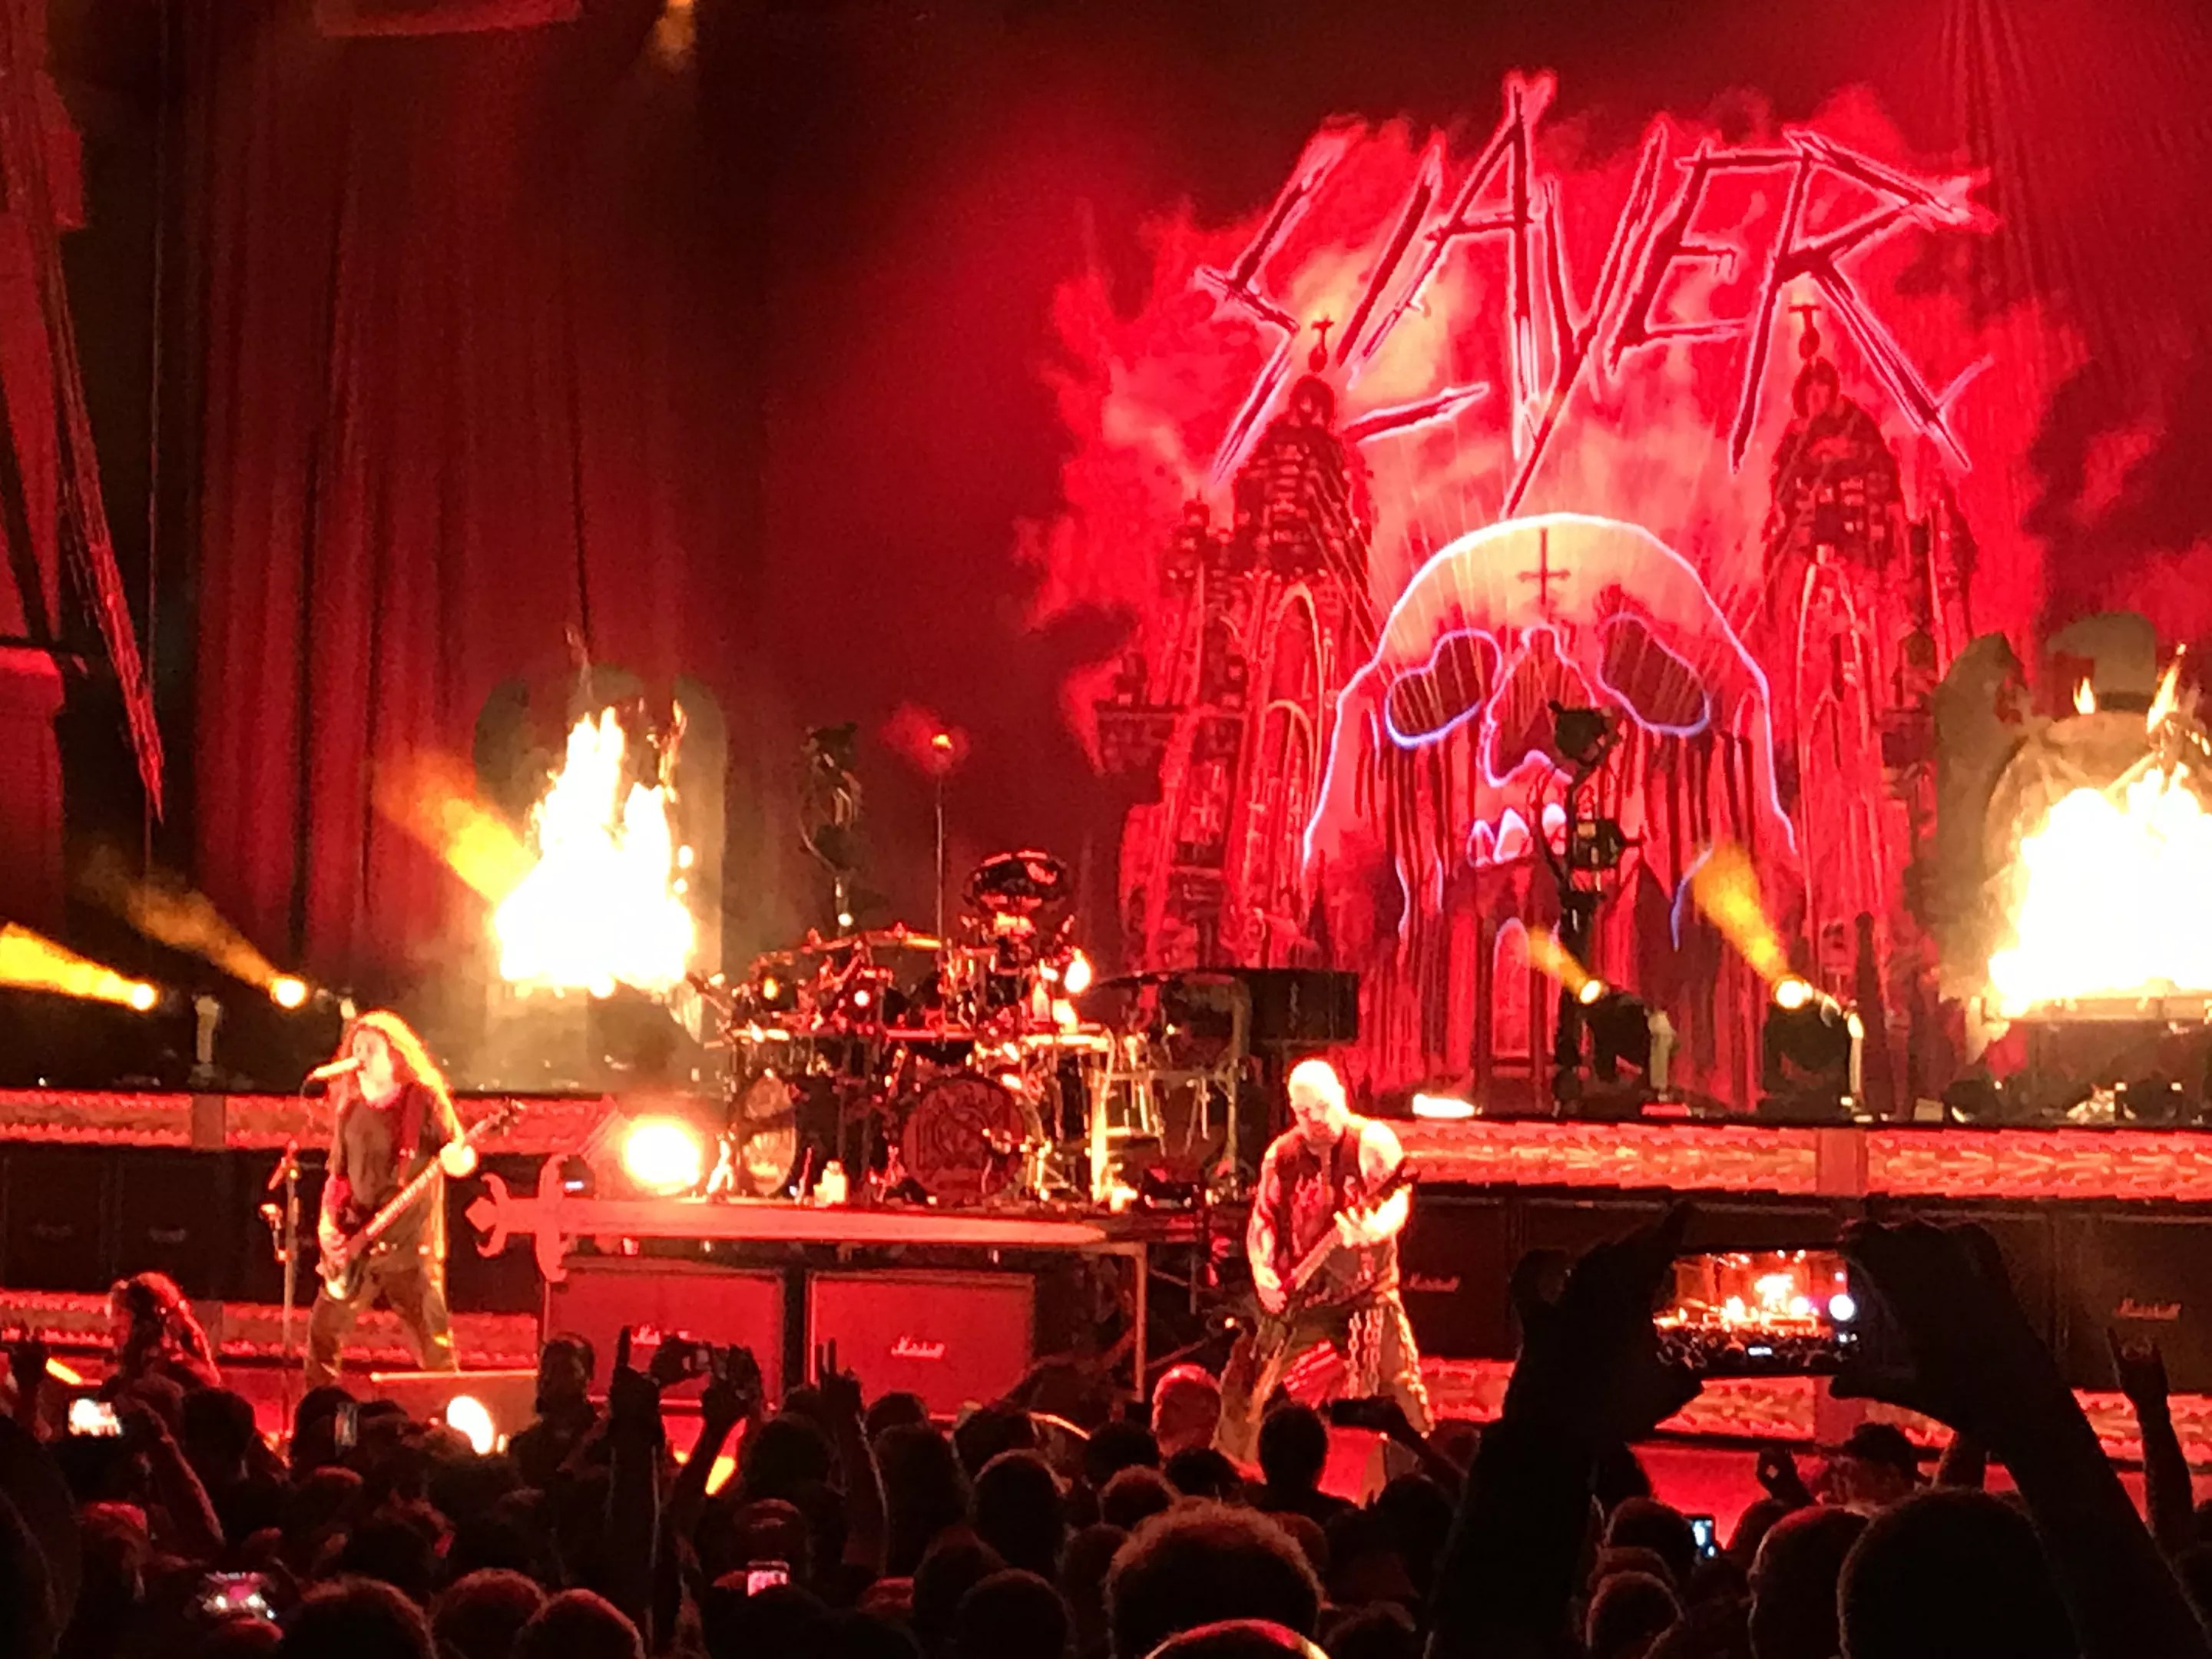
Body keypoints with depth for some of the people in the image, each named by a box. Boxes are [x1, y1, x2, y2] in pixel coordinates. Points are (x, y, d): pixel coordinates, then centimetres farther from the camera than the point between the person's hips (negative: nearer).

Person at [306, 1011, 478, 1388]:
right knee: (323, 1333, 2)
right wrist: (327, 1223, 0)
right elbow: (338, 1175, 15)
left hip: (411, 1246, -4)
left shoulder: (425, 1100, -3)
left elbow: (462, 1154, -6)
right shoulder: (350, 1110, 10)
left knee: (435, 1349, -3)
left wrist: (458, 1159, -30)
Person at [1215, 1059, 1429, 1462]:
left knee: (1397, 1389, -16)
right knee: (1245, 1386, 5)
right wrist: (1262, 1271, -10)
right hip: (1295, 1296, 4)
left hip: (1365, 1290, -3)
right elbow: (1263, 1218, 7)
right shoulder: (1281, 1155, 4)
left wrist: (1375, 1230, -40)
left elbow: (1397, 1198, -18)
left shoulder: (1372, 1141, -8)